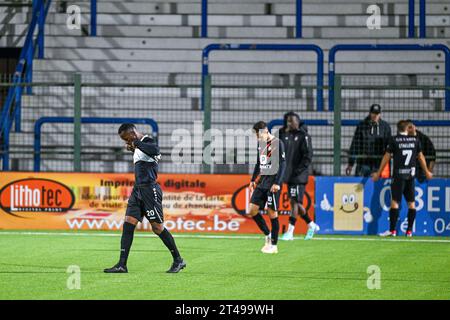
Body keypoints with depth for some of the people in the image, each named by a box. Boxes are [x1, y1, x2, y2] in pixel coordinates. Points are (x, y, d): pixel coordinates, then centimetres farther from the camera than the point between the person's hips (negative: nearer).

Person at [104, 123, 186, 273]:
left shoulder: (147, 142, -12)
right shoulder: (139, 146, 17)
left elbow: (154, 150, -35)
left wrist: (136, 143, -23)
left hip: (149, 189, -9)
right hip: (137, 189, 9)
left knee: (157, 227, -3)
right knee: (128, 224, 0)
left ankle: (178, 260, 10)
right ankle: (122, 265, -3)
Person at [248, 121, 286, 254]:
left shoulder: (278, 143, -9)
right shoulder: (260, 144, 13)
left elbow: (282, 164, -13)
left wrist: (277, 183, -19)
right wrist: (253, 180, 17)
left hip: (273, 182, -7)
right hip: (262, 181, 7)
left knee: (272, 213, -4)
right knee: (252, 210, 0)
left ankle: (274, 245, 4)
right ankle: (268, 235, 16)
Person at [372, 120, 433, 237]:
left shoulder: (394, 140, -4)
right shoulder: (415, 140, 4)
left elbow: (386, 157, -1)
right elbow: (420, 156, 14)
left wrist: (378, 173, 7)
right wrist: (427, 172, 27)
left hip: (399, 175, -3)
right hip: (411, 175, 3)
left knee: (395, 201, -4)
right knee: (411, 202, 8)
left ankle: (392, 230, -11)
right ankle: (409, 231, 7)